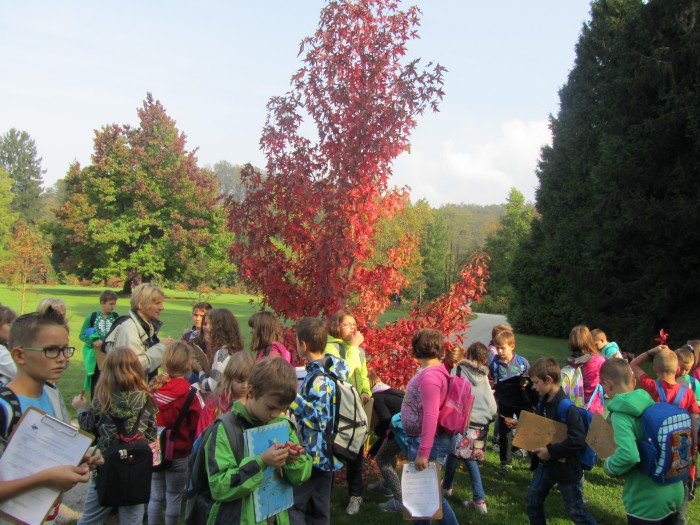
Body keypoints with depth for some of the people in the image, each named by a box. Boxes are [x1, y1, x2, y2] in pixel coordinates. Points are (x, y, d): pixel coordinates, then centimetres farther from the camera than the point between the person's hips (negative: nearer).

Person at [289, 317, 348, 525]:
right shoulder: (330, 367, 5)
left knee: (291, 505, -2)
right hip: (324, 455, 10)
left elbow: (319, 419, -27)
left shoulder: (318, 378, -23)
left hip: (314, 456, -10)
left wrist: (293, 397, -28)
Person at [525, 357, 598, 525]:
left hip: (567, 468, -8)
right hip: (546, 464, 8)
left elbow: (579, 441, -31)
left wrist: (551, 451, -27)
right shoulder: (543, 402, 1)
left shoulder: (567, 408, -26)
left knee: (575, 511, 5)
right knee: (532, 501, 15)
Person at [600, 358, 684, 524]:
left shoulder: (620, 414, -20)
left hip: (646, 502, -7)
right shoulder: (652, 404, 1)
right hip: (675, 492, 7)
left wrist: (609, 466, -13)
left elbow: (628, 455, -32)